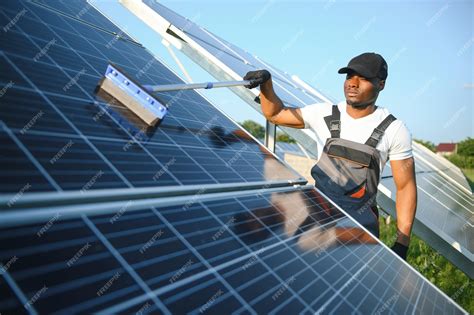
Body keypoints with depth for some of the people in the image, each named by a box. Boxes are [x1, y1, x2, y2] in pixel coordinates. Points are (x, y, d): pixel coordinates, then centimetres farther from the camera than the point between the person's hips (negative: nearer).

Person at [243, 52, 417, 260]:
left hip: (360, 222, -2)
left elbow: (406, 186, -3)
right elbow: (275, 114, 10)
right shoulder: (324, 114, 1)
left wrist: (402, 243, -7)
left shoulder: (394, 130, -6)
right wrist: (266, 83, -9)